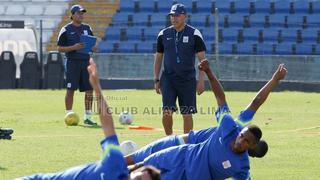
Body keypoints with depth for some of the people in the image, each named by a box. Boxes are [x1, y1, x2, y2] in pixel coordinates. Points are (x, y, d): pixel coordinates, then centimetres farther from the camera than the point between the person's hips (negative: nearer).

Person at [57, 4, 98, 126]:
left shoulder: (87, 28, 14)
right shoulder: (66, 30, -1)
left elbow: (94, 47, 18)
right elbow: (60, 48, -4)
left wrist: (92, 47, -6)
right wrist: (74, 47, -18)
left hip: (86, 61, 5)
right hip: (72, 62, -5)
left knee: (89, 89, 1)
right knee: (71, 90, -4)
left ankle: (88, 117, 8)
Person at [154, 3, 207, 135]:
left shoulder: (194, 34, -3)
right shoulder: (163, 34, 6)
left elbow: (202, 59, -2)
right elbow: (158, 57, 14)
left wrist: (201, 80, -9)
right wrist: (156, 80, 9)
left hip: (187, 79, -2)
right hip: (168, 79, 2)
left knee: (187, 114, 1)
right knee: (167, 112, -9)